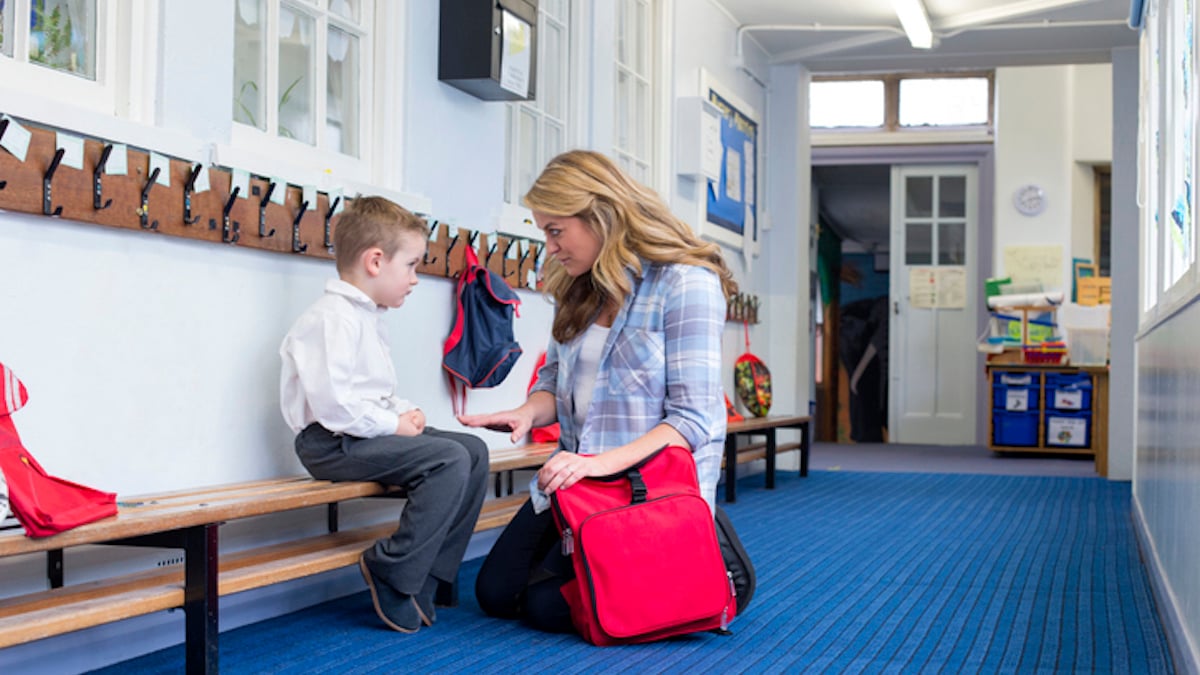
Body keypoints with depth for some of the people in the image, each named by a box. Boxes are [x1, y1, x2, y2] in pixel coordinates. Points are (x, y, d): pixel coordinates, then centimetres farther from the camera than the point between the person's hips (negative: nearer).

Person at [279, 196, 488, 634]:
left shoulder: (368, 318, 19)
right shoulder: (333, 318, -16)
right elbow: (332, 402, -25)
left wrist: (404, 412, 7)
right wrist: (392, 425, -17)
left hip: (367, 431, 11)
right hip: (333, 444, -11)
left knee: (473, 450, 3)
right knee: (449, 460, -24)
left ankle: (427, 577, 1)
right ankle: (392, 574, -16)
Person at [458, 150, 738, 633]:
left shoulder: (686, 283, -16)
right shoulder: (579, 289, 8)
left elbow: (693, 419, -20)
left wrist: (602, 463, -31)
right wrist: (529, 412, -9)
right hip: (579, 475, 8)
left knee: (548, 605, -13)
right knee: (494, 592, 2)